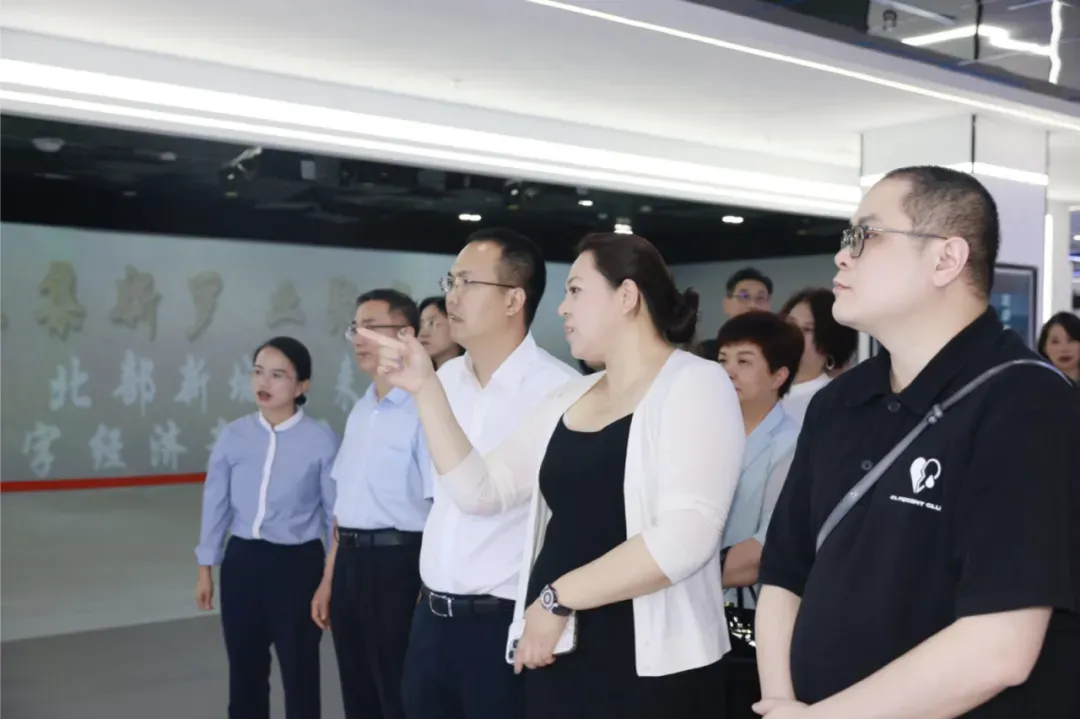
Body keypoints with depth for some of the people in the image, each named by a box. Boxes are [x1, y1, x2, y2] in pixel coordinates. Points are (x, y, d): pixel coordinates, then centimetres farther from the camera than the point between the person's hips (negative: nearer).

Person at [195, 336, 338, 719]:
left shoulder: (322, 440, -11)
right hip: (242, 560, 4)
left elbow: (336, 512, -6)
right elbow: (215, 503, 8)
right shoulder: (233, 435, 0)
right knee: (245, 669, 16)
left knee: (299, 670, 7)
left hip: (297, 563, -4)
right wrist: (205, 568, 12)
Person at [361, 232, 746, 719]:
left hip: (649, 668, -6)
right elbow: (480, 490, 8)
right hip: (555, 657, 6)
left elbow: (685, 536, -21)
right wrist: (426, 387, 3)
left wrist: (558, 598, -16)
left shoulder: (695, 384, -9)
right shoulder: (568, 400, 12)